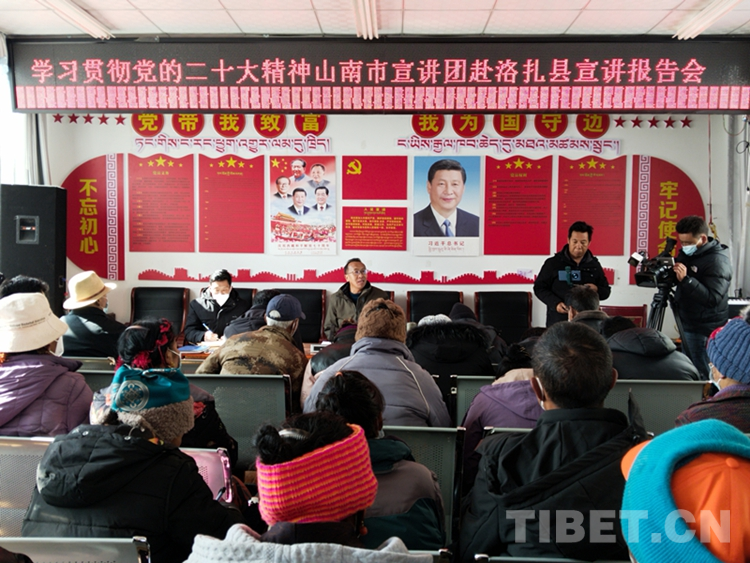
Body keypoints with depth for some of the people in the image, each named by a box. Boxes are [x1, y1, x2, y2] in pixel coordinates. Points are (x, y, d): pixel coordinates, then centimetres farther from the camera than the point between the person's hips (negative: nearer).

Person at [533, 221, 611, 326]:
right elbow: (539, 287, 2)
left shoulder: (594, 265, 10)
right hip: (558, 322, -2)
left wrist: (597, 290, -8)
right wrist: (555, 303, -14)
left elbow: (606, 291, 17)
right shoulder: (553, 263, 1)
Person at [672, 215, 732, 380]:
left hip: (705, 330, -9)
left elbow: (712, 299, -28)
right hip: (688, 324, 9)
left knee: (702, 375, -5)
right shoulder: (687, 253, 7)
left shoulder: (717, 261, -19)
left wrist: (686, 279, -35)